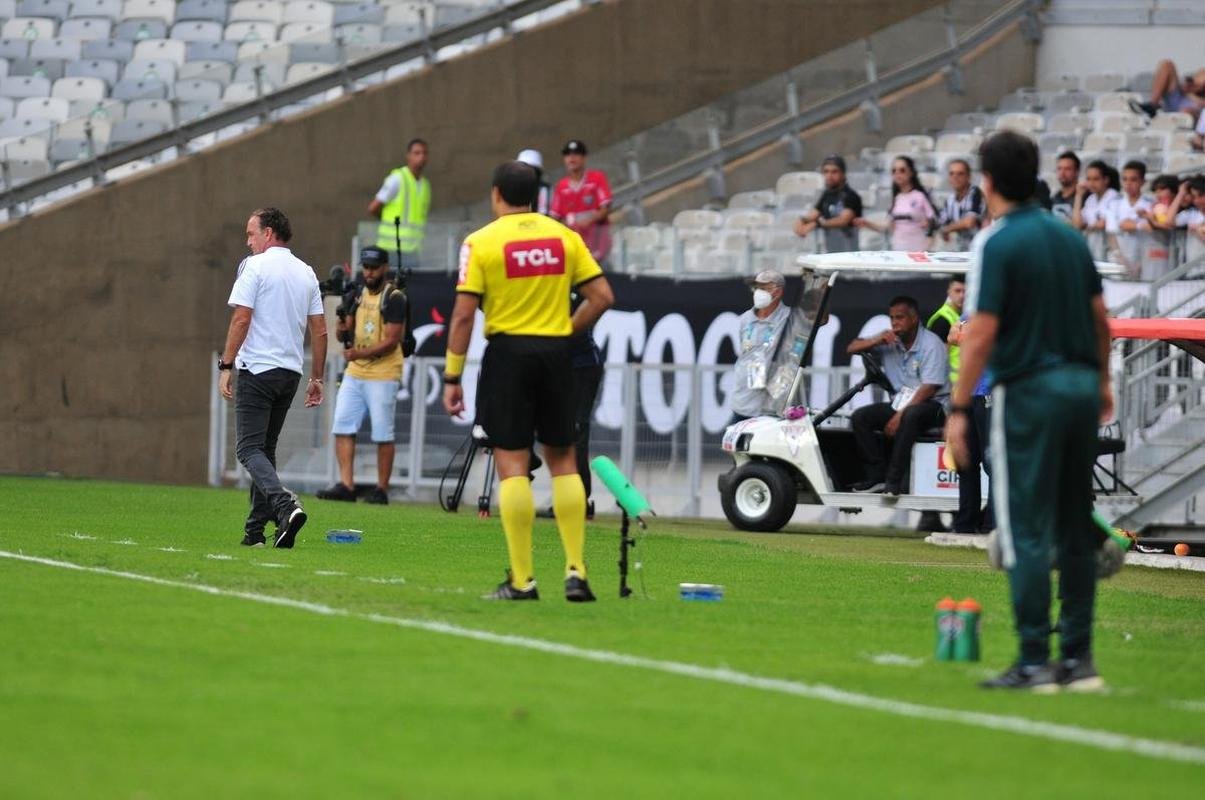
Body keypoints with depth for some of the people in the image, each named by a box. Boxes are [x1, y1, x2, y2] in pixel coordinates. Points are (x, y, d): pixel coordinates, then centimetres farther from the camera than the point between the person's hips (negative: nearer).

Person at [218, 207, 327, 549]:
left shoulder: (255, 267, -7)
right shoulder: (306, 273, 12)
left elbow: (241, 319, -14)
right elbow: (320, 331, 12)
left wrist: (225, 366, -11)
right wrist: (317, 378, 17)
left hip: (258, 370, -7)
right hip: (291, 373, 7)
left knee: (249, 449, -8)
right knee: (265, 448, 15)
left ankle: (285, 505, -31)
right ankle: (256, 529, 12)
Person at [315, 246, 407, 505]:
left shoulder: (394, 299, -8)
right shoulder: (355, 295, 12)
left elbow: (391, 341, -14)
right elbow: (345, 333, 14)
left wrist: (361, 353, -23)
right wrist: (341, 330, -10)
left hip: (382, 376, -7)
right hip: (354, 374, 7)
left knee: (383, 434, -2)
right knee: (342, 426, -1)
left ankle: (382, 489, 4)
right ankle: (346, 485, -1)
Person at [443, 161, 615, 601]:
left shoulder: (481, 242, -5)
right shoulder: (565, 237, 6)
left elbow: (464, 314, -9)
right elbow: (601, 296, 2)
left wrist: (452, 376, -5)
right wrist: (565, 331, 14)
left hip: (507, 353, -3)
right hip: (555, 352, 3)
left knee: (512, 463, -1)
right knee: (563, 460, 11)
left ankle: (522, 579, -3)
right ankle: (576, 572, 4)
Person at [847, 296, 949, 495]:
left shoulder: (931, 345, -12)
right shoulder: (891, 342, 7)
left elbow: (929, 389, -19)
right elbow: (852, 349, 8)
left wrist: (900, 415, -26)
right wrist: (877, 341, -12)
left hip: (932, 403, -7)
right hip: (901, 402, 7)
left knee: (910, 416, -39)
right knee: (860, 417, -14)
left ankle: (894, 481, -37)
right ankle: (878, 476, -18)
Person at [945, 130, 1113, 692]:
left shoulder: (997, 246, -11)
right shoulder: (1070, 238, 10)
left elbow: (982, 334, -15)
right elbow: (1100, 317, 13)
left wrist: (959, 408, -11)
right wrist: (1102, 381, 25)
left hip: (1028, 392, -7)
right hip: (1080, 383, 7)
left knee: (1027, 532, -5)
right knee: (1077, 529, 11)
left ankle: (1034, 662, -7)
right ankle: (1078, 658, 11)